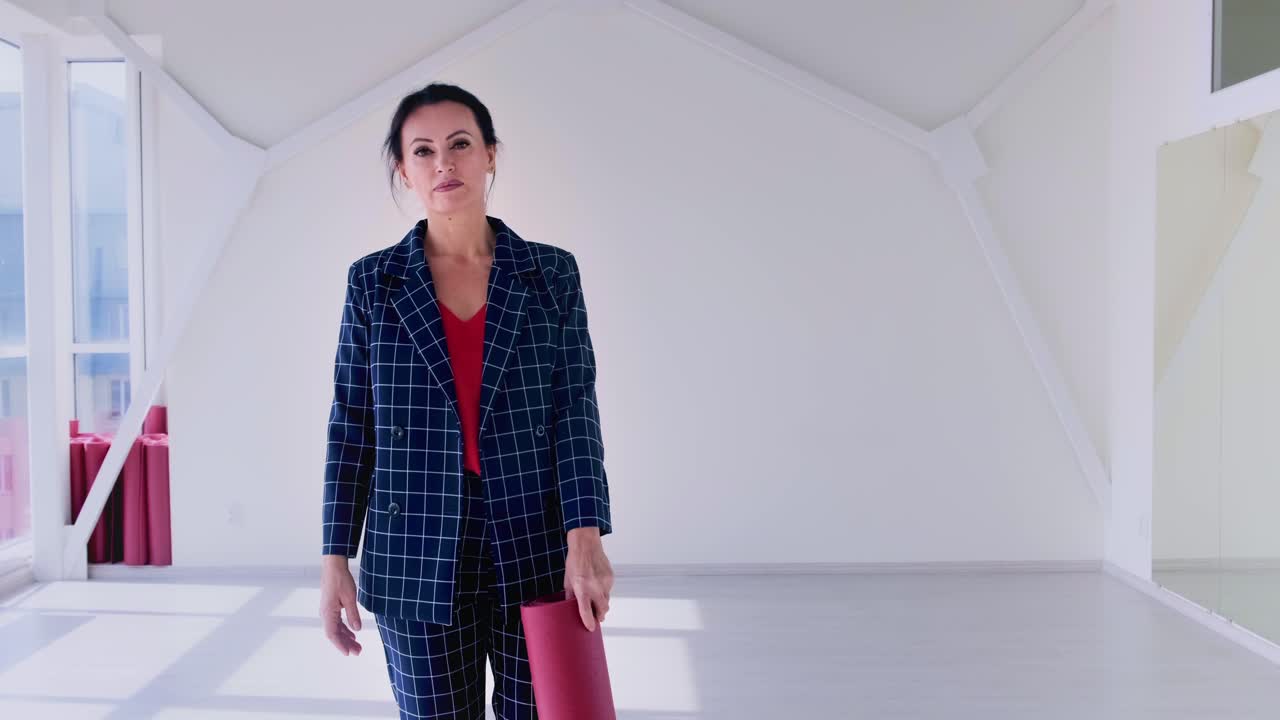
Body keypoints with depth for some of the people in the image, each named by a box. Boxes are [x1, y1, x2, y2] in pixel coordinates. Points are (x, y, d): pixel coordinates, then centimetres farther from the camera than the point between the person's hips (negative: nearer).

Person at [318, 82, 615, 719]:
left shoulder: (552, 273, 2)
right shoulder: (372, 281, 3)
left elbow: (575, 409, -3)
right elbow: (350, 426, 5)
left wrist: (586, 536, -14)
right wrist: (335, 558, 1)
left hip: (534, 547, 0)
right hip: (416, 557, 0)